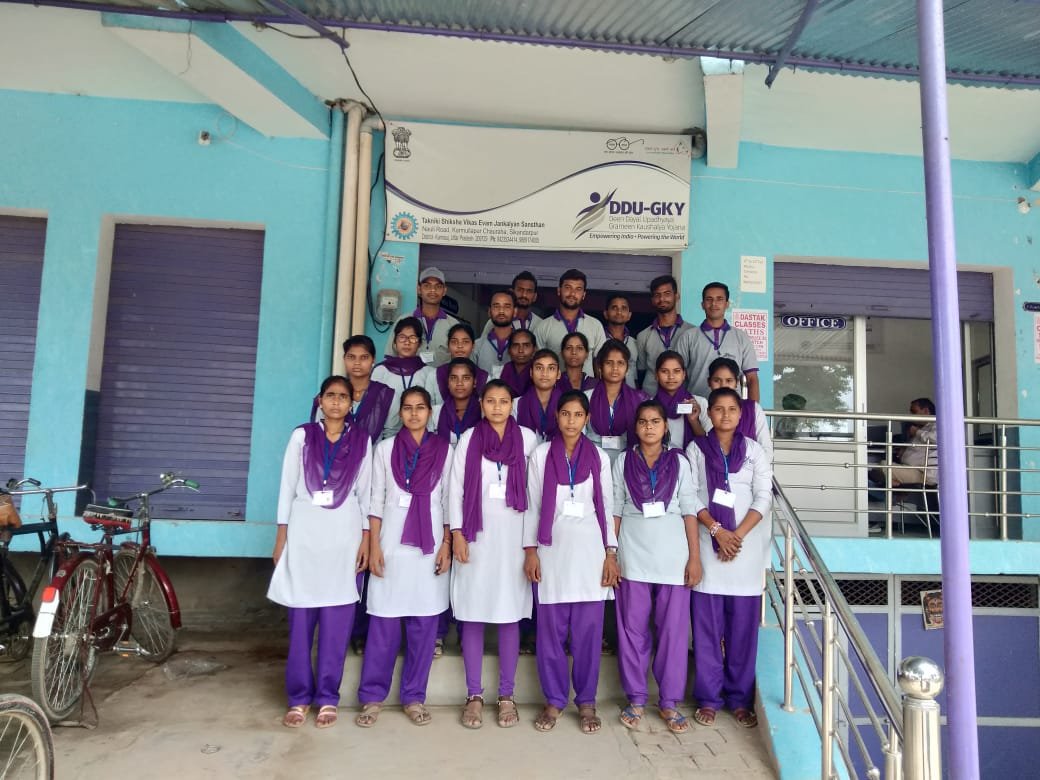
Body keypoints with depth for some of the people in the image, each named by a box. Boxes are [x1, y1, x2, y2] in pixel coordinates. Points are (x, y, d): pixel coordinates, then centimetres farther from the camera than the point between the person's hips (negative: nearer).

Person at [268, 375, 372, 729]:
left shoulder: (361, 440, 6)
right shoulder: (302, 436, 5)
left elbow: (365, 492, 6)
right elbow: (287, 487, 5)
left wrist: (366, 538, 2)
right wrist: (281, 536, 1)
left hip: (343, 535, 0)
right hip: (304, 533, 0)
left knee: (336, 620, 2)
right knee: (300, 618, 2)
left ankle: (328, 697, 13)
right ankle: (299, 697, 14)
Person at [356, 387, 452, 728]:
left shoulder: (444, 450, 5)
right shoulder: (385, 448, 5)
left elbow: (449, 501, 6)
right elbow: (376, 499, 3)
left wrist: (447, 545, -1)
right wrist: (373, 545, -3)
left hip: (430, 544, 1)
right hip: (392, 542, 0)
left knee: (424, 622, 4)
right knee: (384, 622, 2)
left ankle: (414, 696, 17)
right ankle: (372, 696, 14)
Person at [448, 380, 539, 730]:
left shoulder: (527, 438, 3)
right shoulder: (468, 439, 3)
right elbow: (455, 488, 2)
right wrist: (457, 534, -4)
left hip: (513, 534, 0)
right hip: (477, 535, 0)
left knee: (510, 613, 5)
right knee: (473, 613, 3)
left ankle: (506, 695, 16)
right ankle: (474, 695, 14)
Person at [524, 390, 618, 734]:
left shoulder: (599, 457, 6)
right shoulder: (541, 454, 3)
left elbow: (607, 507, 7)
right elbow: (532, 505, 4)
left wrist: (611, 553, 0)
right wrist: (530, 550, -3)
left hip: (589, 549, 0)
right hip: (553, 549, 0)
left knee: (588, 629, 4)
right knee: (551, 628, 5)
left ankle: (586, 701, 18)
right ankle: (554, 699, 19)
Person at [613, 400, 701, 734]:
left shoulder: (679, 462, 4)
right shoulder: (623, 461, 5)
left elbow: (689, 510, 2)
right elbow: (615, 510, 5)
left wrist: (695, 557, -3)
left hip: (673, 556, 0)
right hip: (633, 556, 0)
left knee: (673, 629, 3)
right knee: (632, 628, 6)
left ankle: (669, 702, 17)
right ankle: (636, 699, 19)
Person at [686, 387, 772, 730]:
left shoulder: (754, 450, 7)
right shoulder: (696, 449, 5)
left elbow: (763, 497, 0)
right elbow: (690, 496, -2)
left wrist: (739, 535, -11)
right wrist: (717, 530, -14)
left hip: (747, 545, 1)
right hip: (707, 544, -1)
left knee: (744, 625, 5)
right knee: (707, 624, 3)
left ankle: (740, 698, 17)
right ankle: (708, 698, 13)